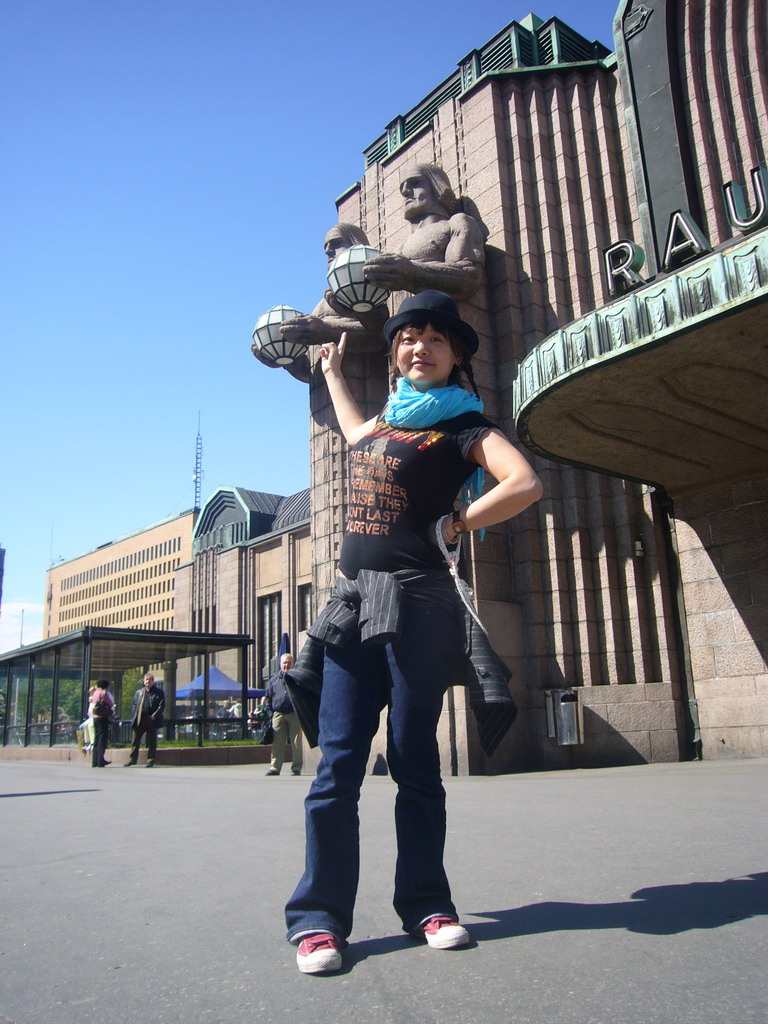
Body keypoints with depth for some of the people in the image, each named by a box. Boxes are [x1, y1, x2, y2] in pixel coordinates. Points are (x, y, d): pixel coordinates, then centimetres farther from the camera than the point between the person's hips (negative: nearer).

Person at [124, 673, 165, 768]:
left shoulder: (159, 692, 3)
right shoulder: (138, 692, 15)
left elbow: (162, 706, -3)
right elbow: (134, 705, 15)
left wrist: (154, 716, -13)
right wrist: (133, 717, 3)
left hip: (151, 721, -3)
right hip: (139, 720, 3)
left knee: (151, 742, 2)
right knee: (135, 741, 6)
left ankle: (150, 761, 9)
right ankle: (131, 760, 15)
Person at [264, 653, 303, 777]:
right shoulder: (274, 679, 15)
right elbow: (268, 697, 17)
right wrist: (269, 711, 5)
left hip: (294, 714, -2)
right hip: (278, 714, 2)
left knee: (296, 743, 0)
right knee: (277, 743, 0)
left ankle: (296, 768, 6)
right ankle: (275, 767, 5)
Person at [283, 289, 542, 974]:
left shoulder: (462, 424, 2)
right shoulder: (385, 418, 21)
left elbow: (525, 485, -14)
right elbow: (356, 436, 47)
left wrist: (450, 526, -7)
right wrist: (333, 367, 57)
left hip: (415, 602, -5)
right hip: (353, 599, 5)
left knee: (415, 760, 2)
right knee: (338, 763, 1)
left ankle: (426, 904, 16)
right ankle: (319, 917, 6)